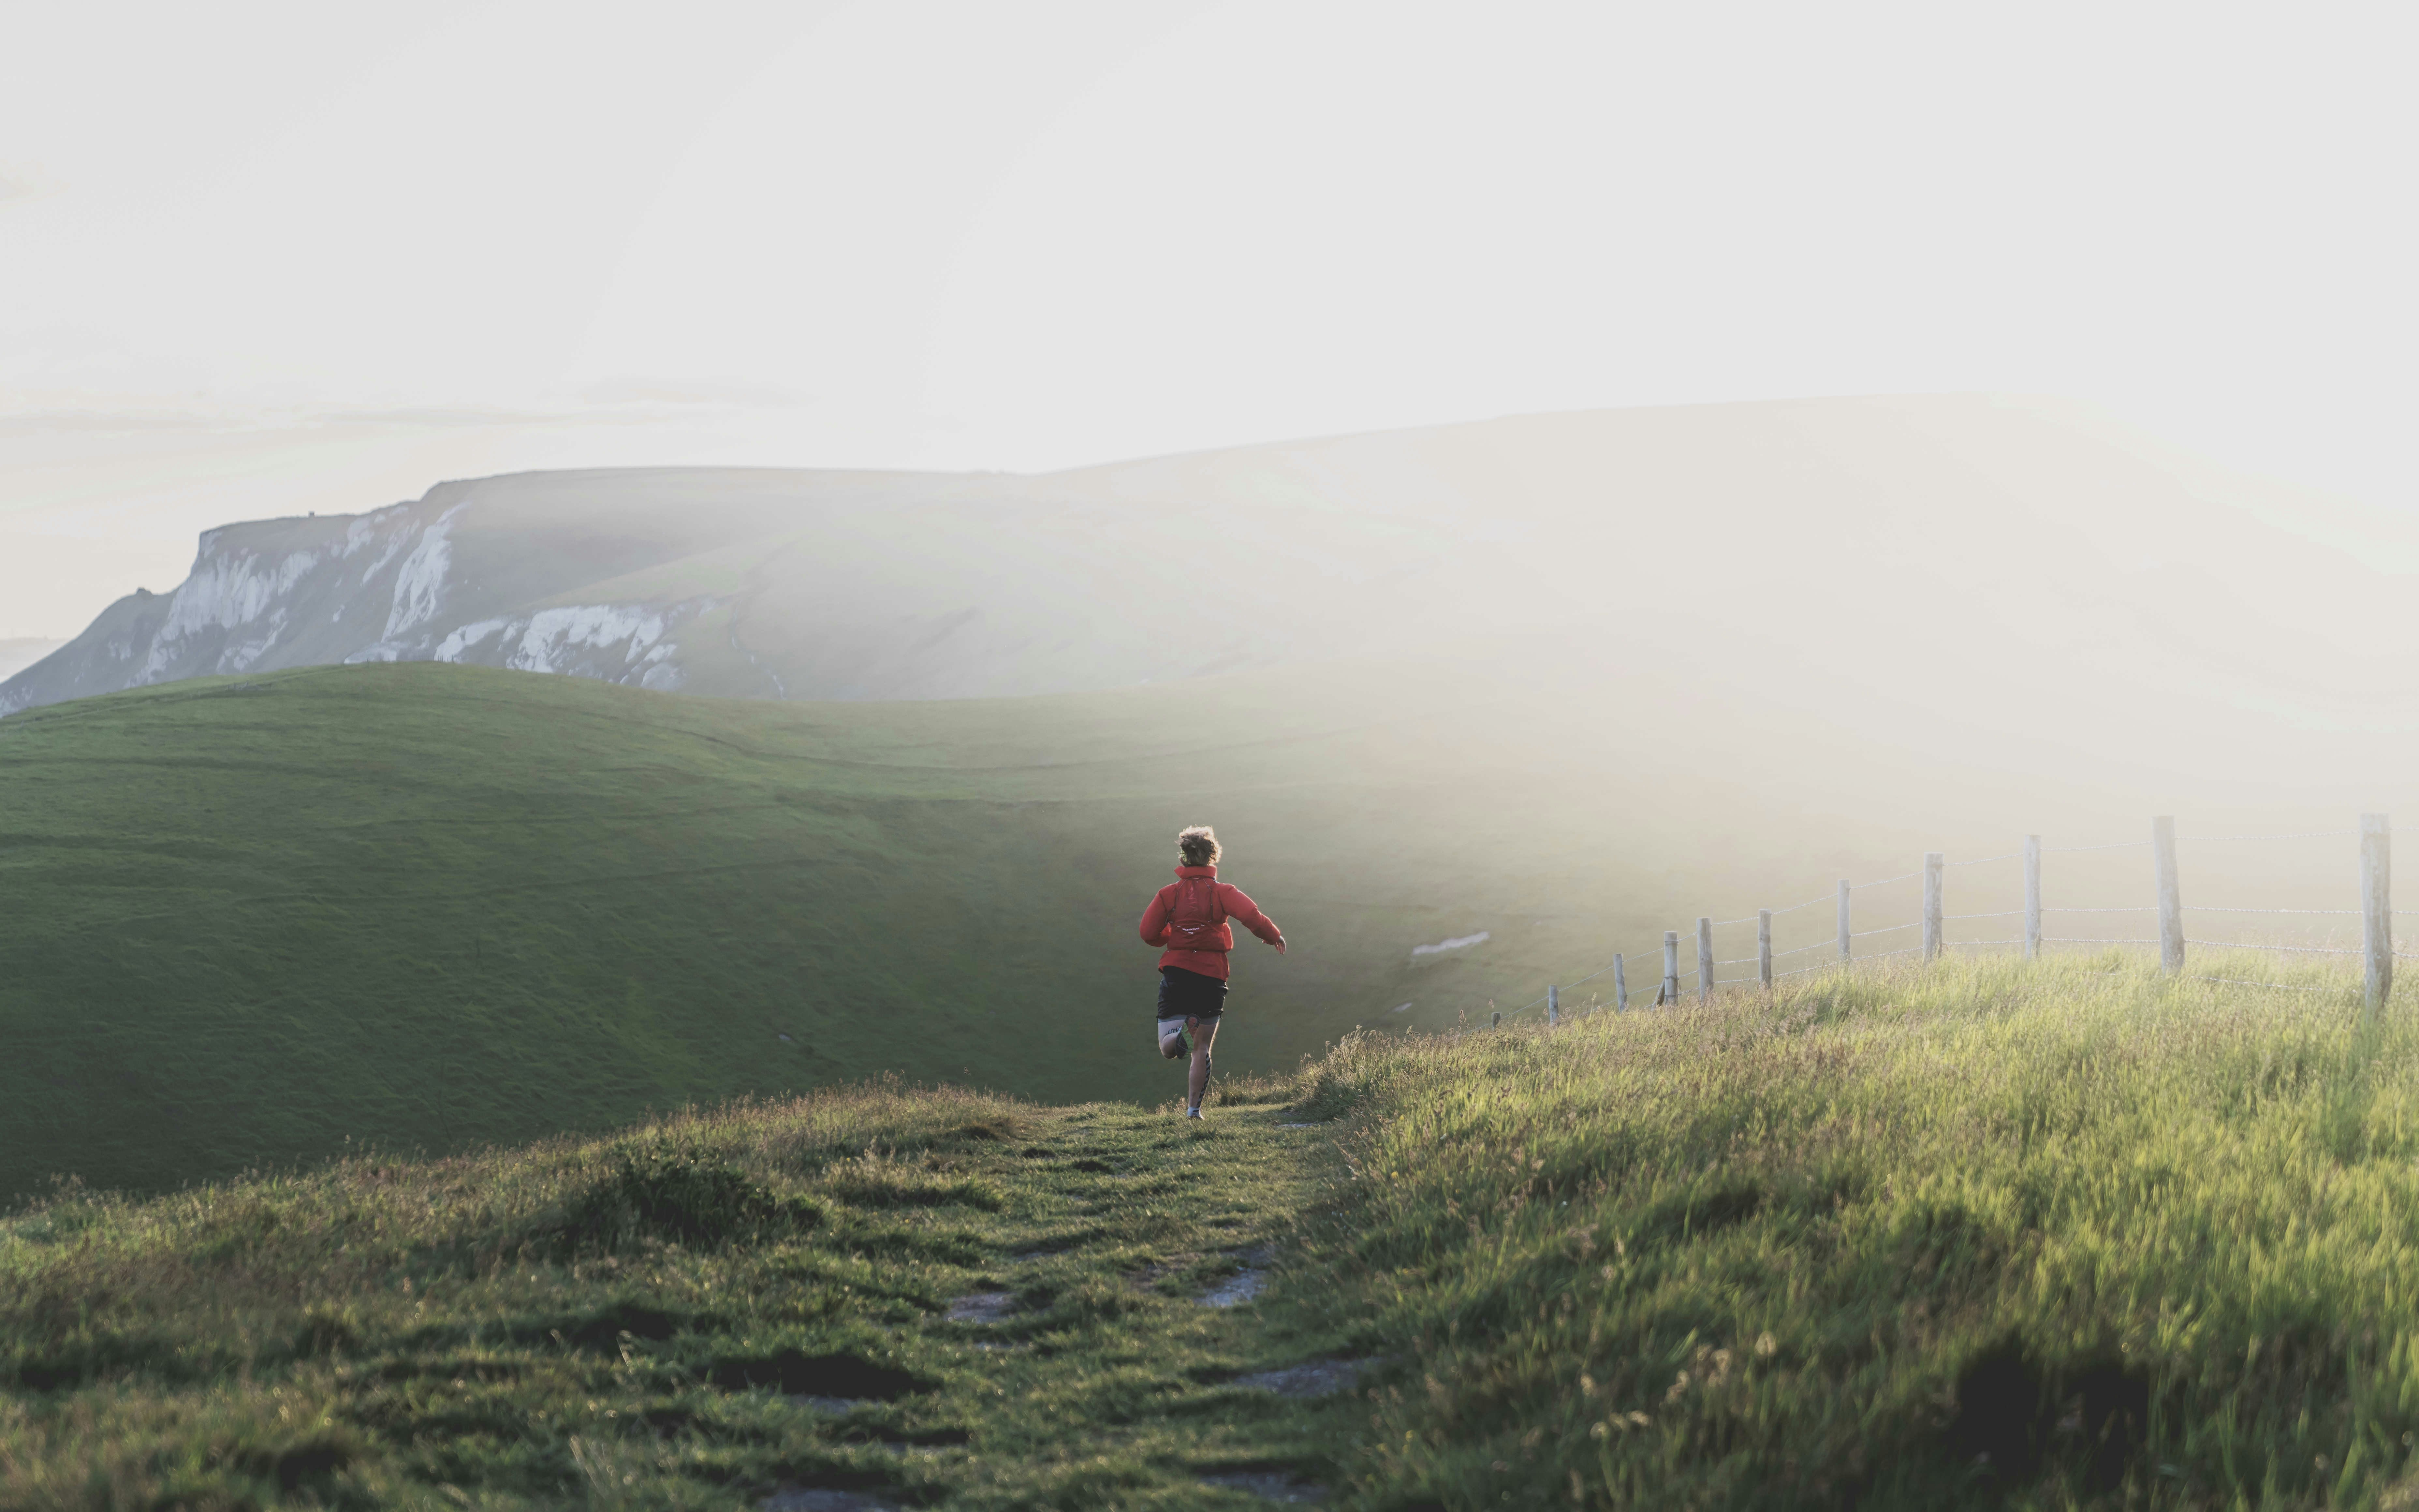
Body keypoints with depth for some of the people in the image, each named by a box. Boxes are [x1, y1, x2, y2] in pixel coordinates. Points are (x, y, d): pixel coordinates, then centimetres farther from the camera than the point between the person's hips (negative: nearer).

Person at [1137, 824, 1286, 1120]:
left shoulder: (1169, 894, 0)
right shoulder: (1223, 892, -4)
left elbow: (1149, 934, -2)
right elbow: (1253, 917, -17)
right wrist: (1275, 937, 0)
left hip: (1176, 973, 0)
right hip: (1211, 978, 0)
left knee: (1168, 1050, 2)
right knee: (1202, 1048, 11)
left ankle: (1185, 1029, -31)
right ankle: (1194, 1107, 7)